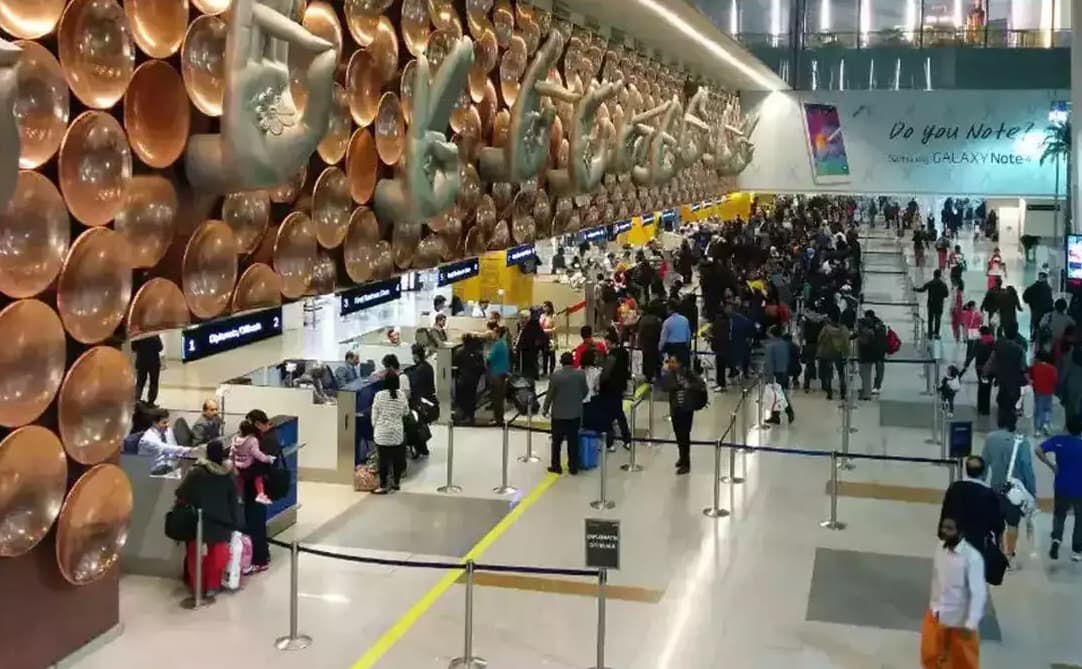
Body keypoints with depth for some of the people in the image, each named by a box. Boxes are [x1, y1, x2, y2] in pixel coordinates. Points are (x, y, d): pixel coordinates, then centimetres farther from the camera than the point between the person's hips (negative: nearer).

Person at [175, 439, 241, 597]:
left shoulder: (196, 472, -13)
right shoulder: (230, 475, -6)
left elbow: (181, 494, -8)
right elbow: (234, 502, -1)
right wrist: (235, 523, 6)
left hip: (200, 522, -1)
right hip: (221, 523, 1)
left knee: (197, 554, 13)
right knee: (217, 556, 14)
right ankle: (213, 585, 18)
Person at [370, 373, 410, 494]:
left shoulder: (379, 395, -10)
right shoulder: (402, 395, -3)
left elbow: (374, 415, -4)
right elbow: (405, 412, 8)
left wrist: (375, 427, 10)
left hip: (382, 432, -3)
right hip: (397, 432, 3)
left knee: (384, 459, 0)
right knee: (397, 457, 13)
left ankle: (383, 486, 2)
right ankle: (396, 482, 23)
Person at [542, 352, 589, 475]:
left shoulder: (556, 375, -15)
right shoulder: (581, 374, -6)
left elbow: (550, 394, -9)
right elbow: (585, 391, 5)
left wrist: (545, 409, 5)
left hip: (559, 414, -2)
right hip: (576, 413, 2)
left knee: (557, 441, 10)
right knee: (573, 441, 9)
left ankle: (556, 466, 15)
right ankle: (573, 467, 13)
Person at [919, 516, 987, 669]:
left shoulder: (972, 557, -26)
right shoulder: (940, 549, -7)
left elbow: (979, 593, -24)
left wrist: (970, 624, -26)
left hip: (960, 619, -5)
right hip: (937, 614, 5)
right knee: (930, 654, 19)